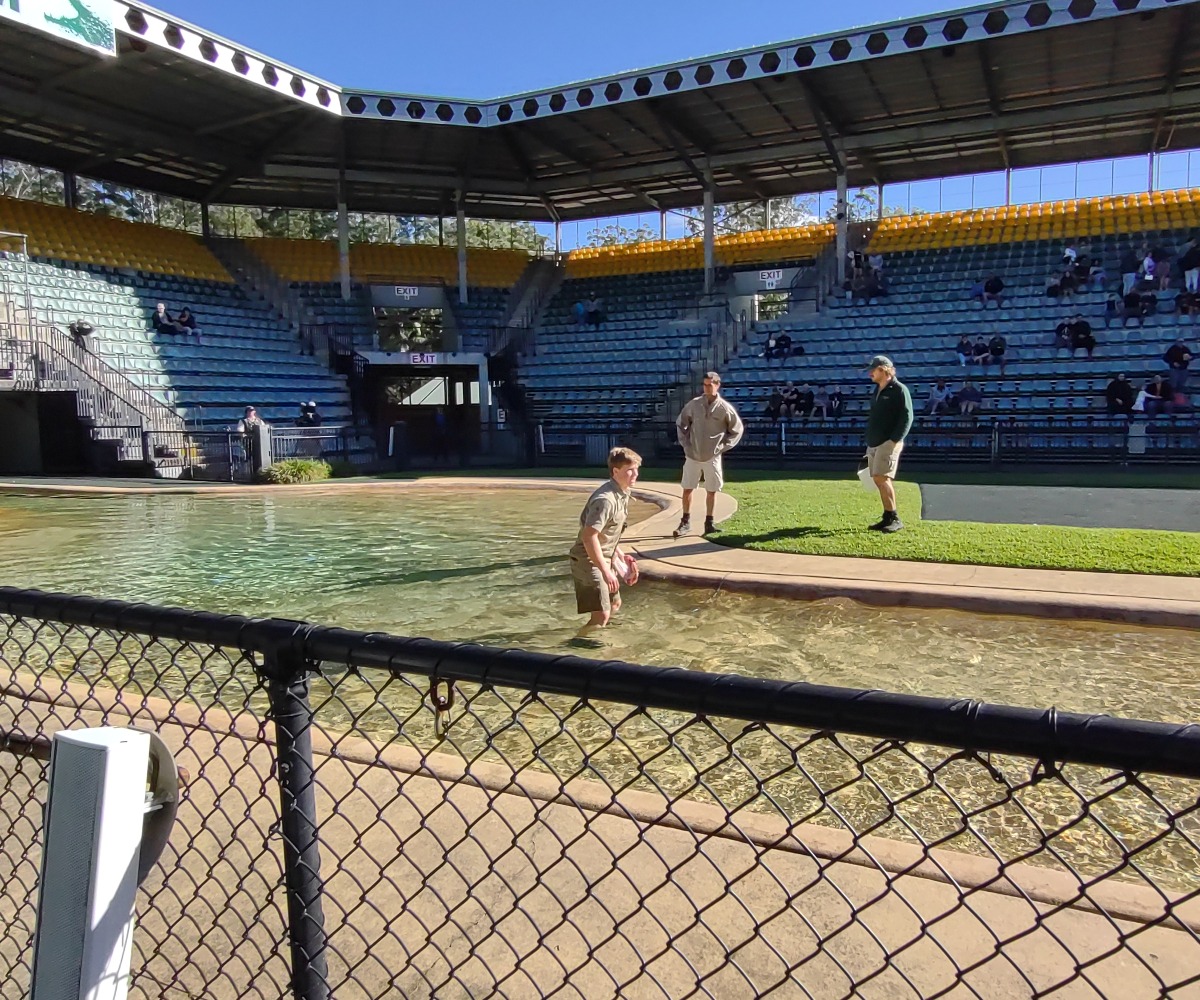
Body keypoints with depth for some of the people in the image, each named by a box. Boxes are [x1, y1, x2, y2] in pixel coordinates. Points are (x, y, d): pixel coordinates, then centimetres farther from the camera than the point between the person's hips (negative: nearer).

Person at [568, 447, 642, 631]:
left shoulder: (623, 495, 6)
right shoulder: (605, 499, -25)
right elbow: (589, 536, -30)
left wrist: (620, 555, 17)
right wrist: (606, 571, -29)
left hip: (604, 559, 10)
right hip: (589, 560, -10)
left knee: (614, 605, 23)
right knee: (602, 614, -15)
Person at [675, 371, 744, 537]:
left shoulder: (725, 407, -7)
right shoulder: (693, 404, -2)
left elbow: (737, 430, 3)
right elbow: (680, 423, 11)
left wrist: (722, 447, -3)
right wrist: (685, 444, 2)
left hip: (713, 457, -1)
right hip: (692, 456, 2)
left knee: (712, 491, 6)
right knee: (687, 489, 5)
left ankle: (709, 523, 18)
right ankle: (685, 522, 17)